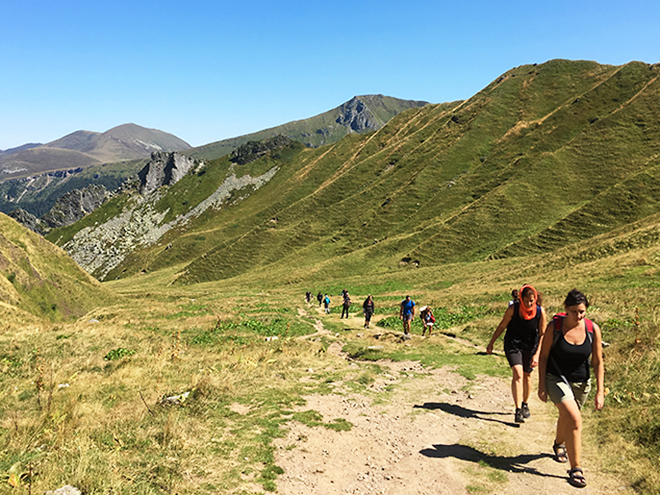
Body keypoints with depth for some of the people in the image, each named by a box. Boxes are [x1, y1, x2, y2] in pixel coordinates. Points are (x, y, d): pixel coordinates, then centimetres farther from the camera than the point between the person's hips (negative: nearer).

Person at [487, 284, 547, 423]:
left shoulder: (540, 312, -15)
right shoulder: (513, 309, -18)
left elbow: (542, 335, -9)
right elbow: (502, 326, -4)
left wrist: (537, 354, -18)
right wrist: (491, 343, 2)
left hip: (530, 345, 2)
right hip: (513, 343, -2)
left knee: (527, 375, 14)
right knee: (517, 374, -18)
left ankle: (525, 404, 37)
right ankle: (518, 410, -18)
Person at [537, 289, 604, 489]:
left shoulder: (593, 329, -11)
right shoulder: (554, 326, -16)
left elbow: (598, 362, -4)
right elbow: (543, 356, -8)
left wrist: (600, 392, -6)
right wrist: (542, 385, -9)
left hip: (581, 382, 3)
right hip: (556, 379, -3)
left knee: (566, 418, 22)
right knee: (575, 419, -20)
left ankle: (559, 444, 55)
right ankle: (575, 469, -7)